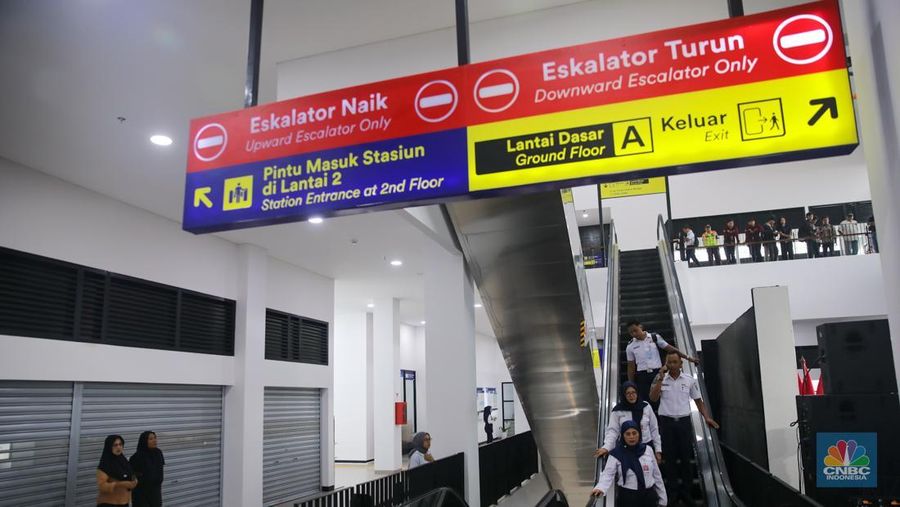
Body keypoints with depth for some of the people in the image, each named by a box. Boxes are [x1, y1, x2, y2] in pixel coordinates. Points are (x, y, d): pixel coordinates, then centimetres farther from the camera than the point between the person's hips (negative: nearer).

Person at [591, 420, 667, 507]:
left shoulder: (647, 450, 2)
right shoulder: (616, 454, -8)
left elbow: (656, 475, 9)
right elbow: (608, 474, -17)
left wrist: (662, 498, 12)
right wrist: (600, 488, -37)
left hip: (649, 496, 3)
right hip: (627, 498, -3)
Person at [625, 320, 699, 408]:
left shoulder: (654, 337, 1)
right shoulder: (630, 346, 2)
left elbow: (671, 349, 4)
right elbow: (631, 367, 6)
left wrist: (688, 358, 0)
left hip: (657, 373, 0)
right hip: (642, 376, 0)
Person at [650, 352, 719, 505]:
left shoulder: (690, 380, 1)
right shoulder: (660, 379, -1)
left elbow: (698, 400, 8)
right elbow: (653, 398, -11)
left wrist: (707, 418, -2)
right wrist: (660, 378, -16)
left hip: (684, 421, 1)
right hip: (666, 421, -1)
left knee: (686, 456, 6)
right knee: (669, 457, 6)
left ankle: (686, 490, 18)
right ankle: (672, 490, 17)